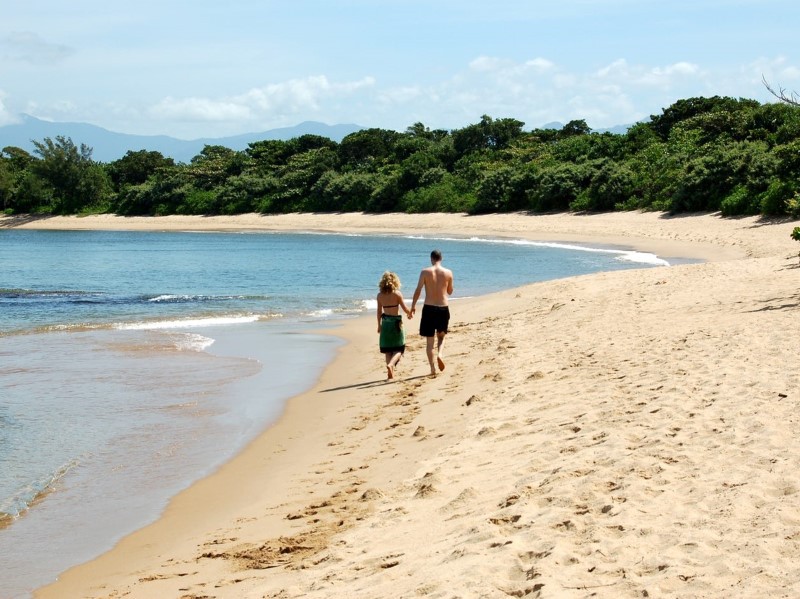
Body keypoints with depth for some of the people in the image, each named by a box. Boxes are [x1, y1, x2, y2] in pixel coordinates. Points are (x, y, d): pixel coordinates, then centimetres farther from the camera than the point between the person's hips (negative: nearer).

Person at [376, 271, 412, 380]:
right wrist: (410, 314, 15)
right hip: (396, 322, -4)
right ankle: (391, 364, -23)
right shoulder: (397, 293, -11)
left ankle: (390, 374, 11)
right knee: (399, 348, 5)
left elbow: (379, 311, 7)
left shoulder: (380, 295, 0)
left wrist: (379, 325, 17)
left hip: (385, 323, 4)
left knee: (387, 350, 11)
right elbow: (405, 309, -6)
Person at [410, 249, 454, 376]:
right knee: (441, 336, 20)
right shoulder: (448, 272, 0)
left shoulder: (425, 272, -5)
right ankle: (440, 354, -9)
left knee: (429, 340, 8)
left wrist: (413, 306, 1)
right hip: (443, 308, 1)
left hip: (429, 308, -1)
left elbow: (418, 290, -7)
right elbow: (450, 291, 11)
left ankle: (432, 368, 4)